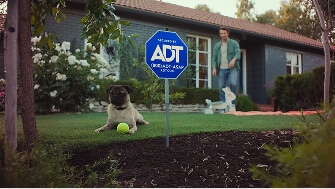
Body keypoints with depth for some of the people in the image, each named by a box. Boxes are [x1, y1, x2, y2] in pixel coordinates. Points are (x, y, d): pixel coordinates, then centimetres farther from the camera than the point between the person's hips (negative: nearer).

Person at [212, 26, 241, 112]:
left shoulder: (234, 43, 6)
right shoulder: (217, 46, 14)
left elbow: (238, 53, -7)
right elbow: (214, 58, 9)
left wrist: (233, 60, -29)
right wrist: (214, 68, -8)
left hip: (232, 68, -3)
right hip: (222, 70, 3)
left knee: (233, 84, -24)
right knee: (221, 89, -2)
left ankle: (232, 104, -10)